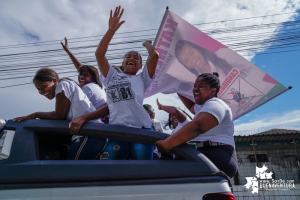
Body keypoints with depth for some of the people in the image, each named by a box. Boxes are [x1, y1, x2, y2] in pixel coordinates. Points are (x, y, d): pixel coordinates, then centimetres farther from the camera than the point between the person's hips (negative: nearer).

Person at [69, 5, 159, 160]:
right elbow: (99, 54, 11)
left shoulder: (141, 79, 15)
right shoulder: (113, 77, 21)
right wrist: (111, 30, 9)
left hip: (140, 129, -1)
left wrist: (147, 44, 24)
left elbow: (154, 56, 3)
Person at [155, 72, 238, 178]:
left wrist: (166, 144, -35)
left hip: (218, 157, -10)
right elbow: (192, 106, 47)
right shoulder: (203, 106, 22)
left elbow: (196, 127, -30)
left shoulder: (214, 104, -11)